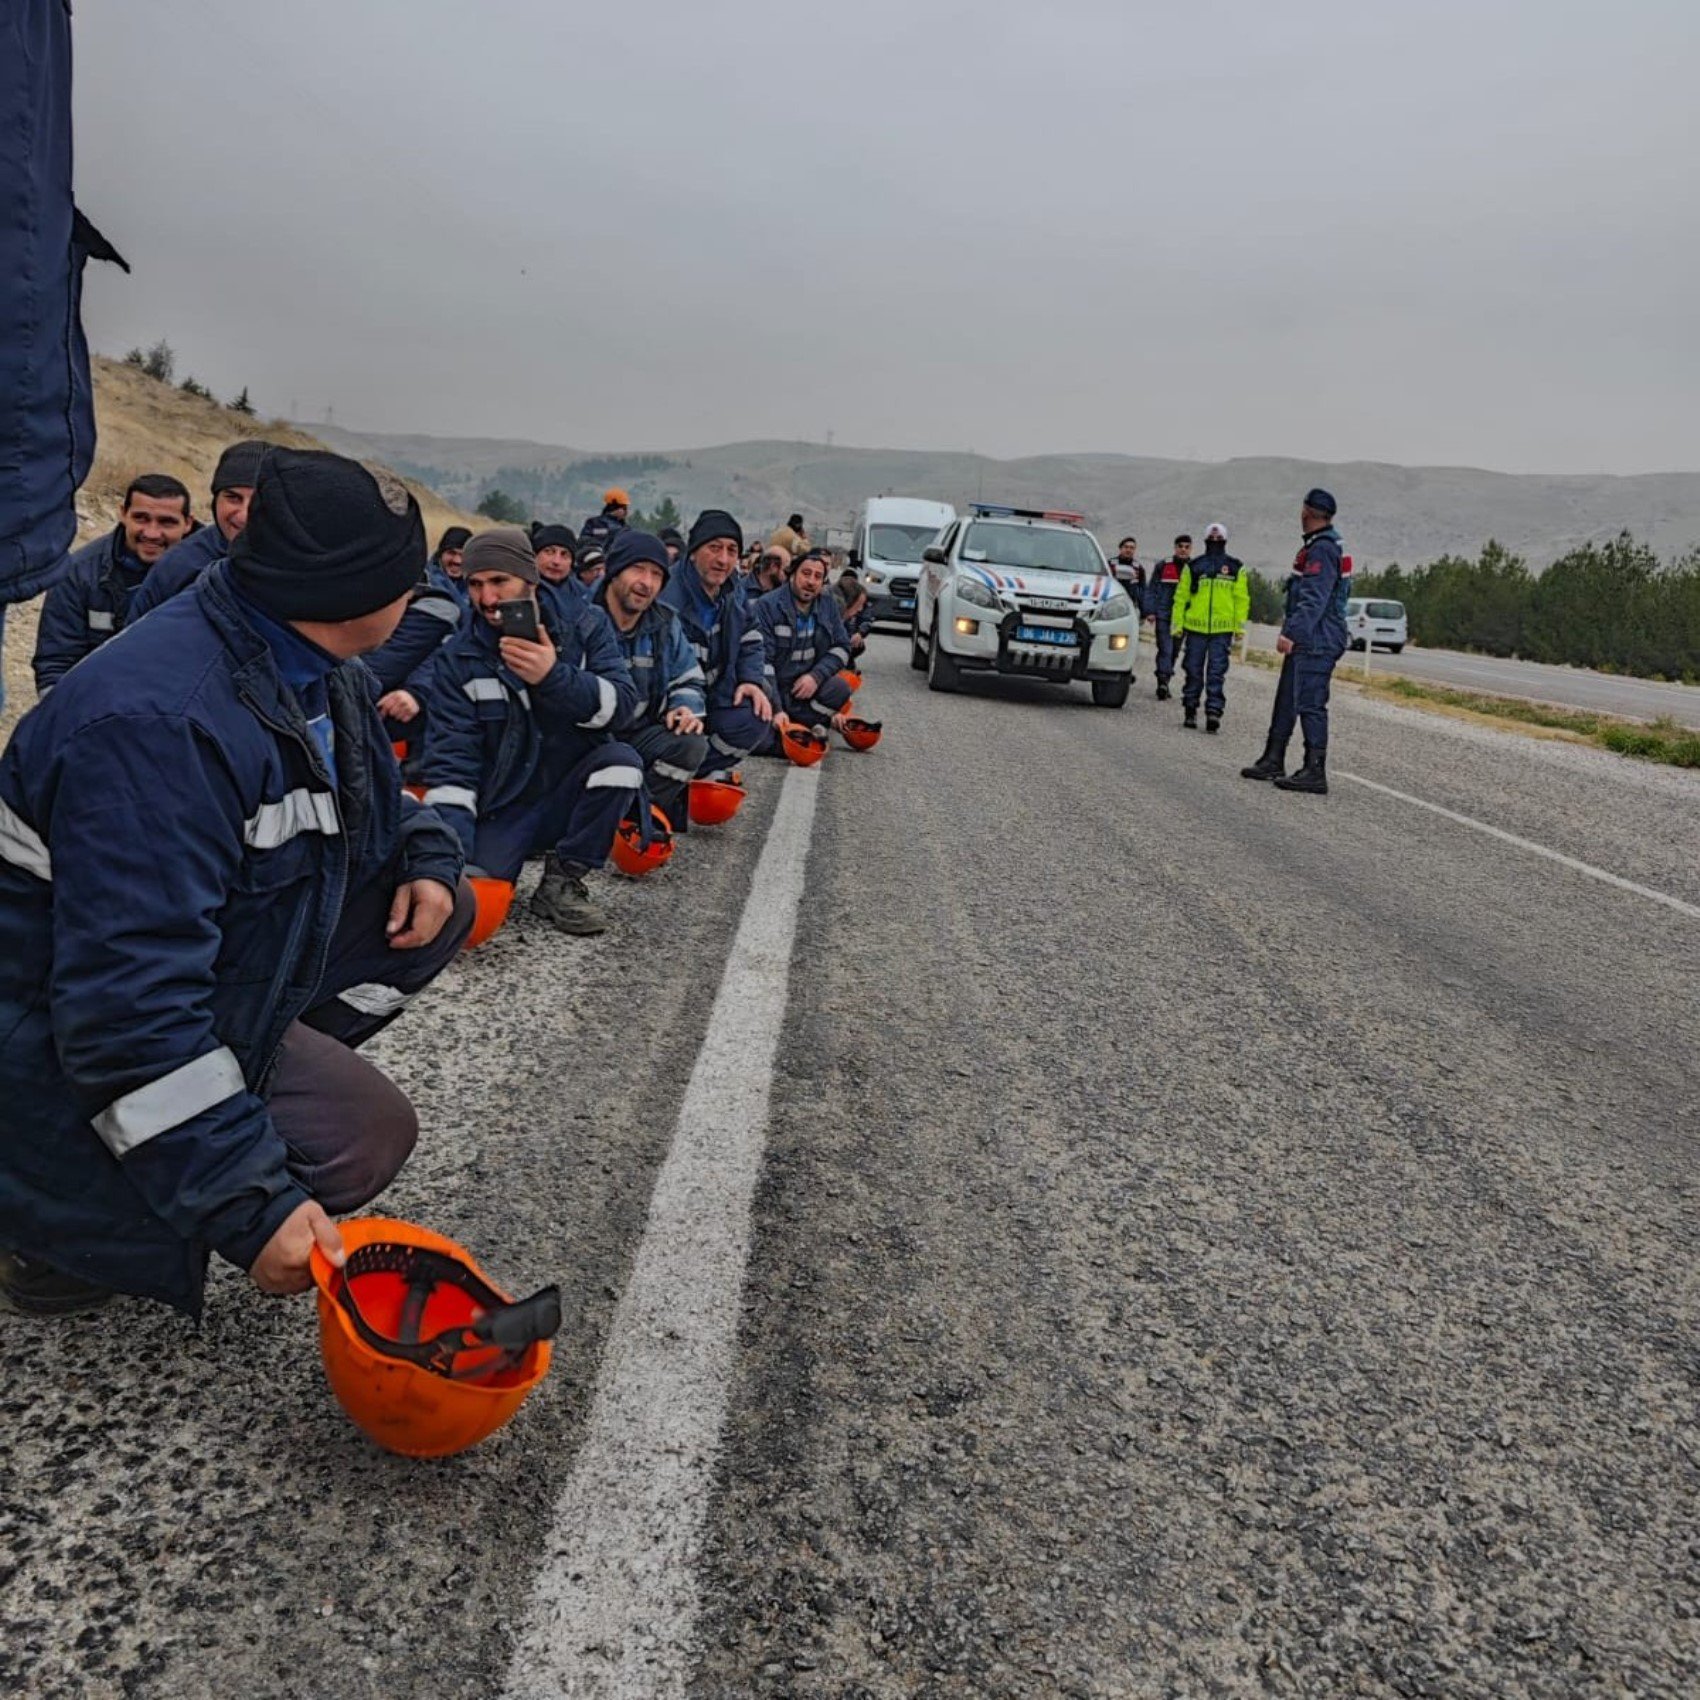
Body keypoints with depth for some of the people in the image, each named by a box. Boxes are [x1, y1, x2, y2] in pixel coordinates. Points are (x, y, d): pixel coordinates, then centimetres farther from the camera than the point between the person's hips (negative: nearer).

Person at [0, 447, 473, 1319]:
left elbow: (380, 804, 18)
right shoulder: (160, 724, -34)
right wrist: (254, 1205, -36)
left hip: (226, 958, 9)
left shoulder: (318, 676, -3)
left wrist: (428, 860, -6)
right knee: (366, 1136, -21)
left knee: (436, 908, 2)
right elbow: (129, 1005, -37)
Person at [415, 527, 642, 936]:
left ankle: (562, 881, -10)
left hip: (569, 797, 2)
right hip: (499, 810, -1)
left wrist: (554, 676, -32)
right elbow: (450, 758, -10)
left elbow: (622, 704, -15)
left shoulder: (585, 627, -2)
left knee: (622, 761, -28)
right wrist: (453, 854, -22)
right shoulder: (455, 660, -4)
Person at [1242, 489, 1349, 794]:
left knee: (1310, 704, -10)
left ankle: (1315, 773, -8)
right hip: (1307, 641, 11)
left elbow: (1315, 599, -23)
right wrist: (1291, 628, 25)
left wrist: (1292, 633, -26)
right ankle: (1273, 761, 24)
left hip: (1315, 642, -11)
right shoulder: (1318, 546, 17)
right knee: (1286, 700, 15)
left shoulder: (1321, 549, -15)